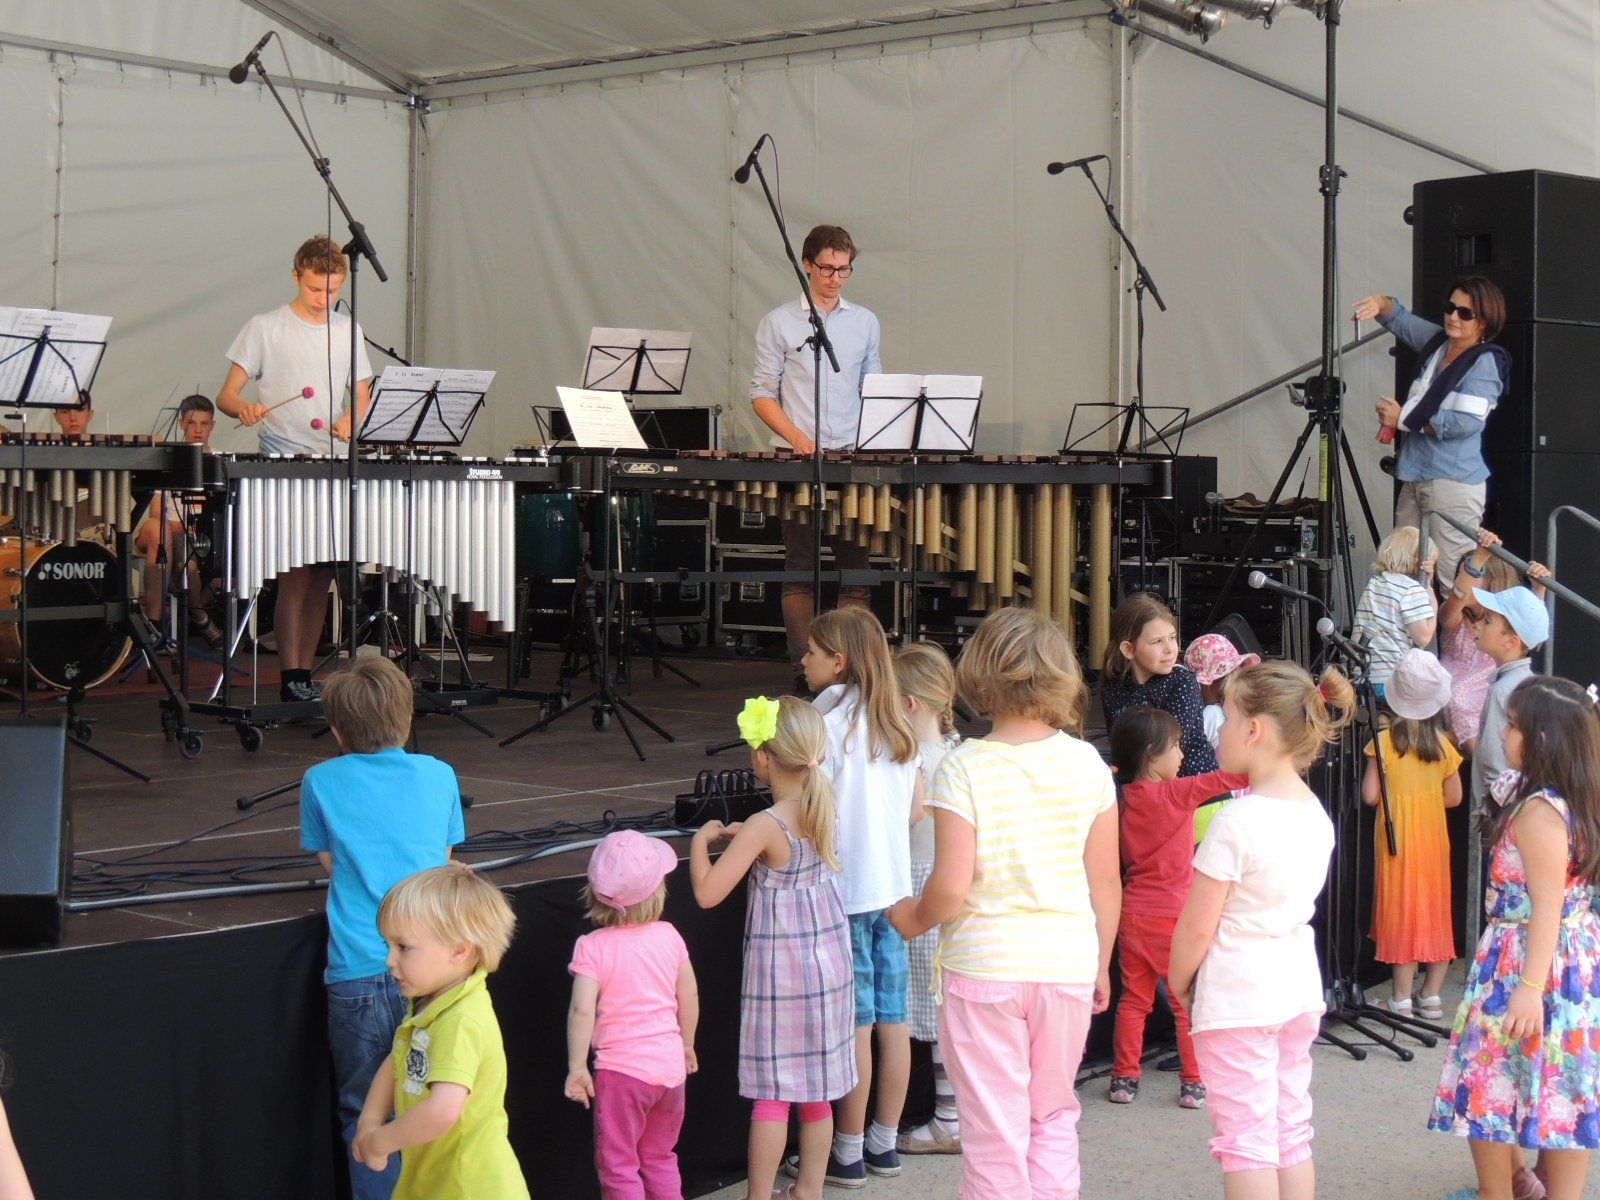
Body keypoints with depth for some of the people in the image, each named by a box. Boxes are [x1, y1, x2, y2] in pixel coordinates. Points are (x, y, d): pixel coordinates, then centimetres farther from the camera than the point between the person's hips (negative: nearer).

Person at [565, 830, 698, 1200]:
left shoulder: (593, 947, -12)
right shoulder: (668, 936, 1)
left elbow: (582, 1010, -20)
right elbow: (689, 997, 9)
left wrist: (576, 1068, -12)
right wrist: (686, 1045, 24)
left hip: (623, 1069, -5)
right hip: (670, 1064, 5)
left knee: (617, 1165, 6)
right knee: (660, 1158, 21)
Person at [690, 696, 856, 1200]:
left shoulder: (765, 827, -21)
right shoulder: (824, 809, -2)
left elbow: (707, 892, -24)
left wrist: (701, 840, -9)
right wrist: (746, 837, 15)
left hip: (777, 968, -6)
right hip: (829, 960, 6)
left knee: (771, 1091, 1)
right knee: (817, 1090, 15)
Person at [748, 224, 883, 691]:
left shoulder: (865, 322, 13)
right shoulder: (778, 323, 4)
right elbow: (762, 393, 1)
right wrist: (796, 435, -14)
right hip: (797, 460, -2)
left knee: (855, 563, 0)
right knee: (799, 568, -3)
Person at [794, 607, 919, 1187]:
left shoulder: (827, 724, -13)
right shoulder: (898, 725, 9)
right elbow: (915, 808, 13)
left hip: (844, 892, -7)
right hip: (893, 886, 7)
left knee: (854, 1024, -1)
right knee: (892, 1019, 10)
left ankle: (848, 1153, 7)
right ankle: (885, 1142, 19)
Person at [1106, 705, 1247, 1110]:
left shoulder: (1120, 798, 2)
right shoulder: (1177, 793, -14)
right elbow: (1229, 778, -16)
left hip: (1132, 915, 5)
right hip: (1173, 916, -5)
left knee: (1134, 999, 13)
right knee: (1188, 1001, 5)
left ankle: (1124, 1078, 14)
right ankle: (1193, 1083, 8)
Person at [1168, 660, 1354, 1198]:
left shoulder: (1237, 821, -20)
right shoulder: (1315, 815, 4)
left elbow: (1196, 928, -16)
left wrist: (1179, 982, 3)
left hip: (1237, 998, -8)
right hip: (1300, 989, 8)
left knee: (1245, 1140, -1)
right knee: (1292, 1134, 14)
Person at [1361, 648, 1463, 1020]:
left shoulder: (1383, 742, -12)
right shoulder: (1443, 744, -5)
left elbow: (1370, 795, -11)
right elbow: (1453, 796, 3)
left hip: (1396, 837, -2)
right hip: (1433, 836, 2)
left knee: (1402, 910, 3)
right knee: (1435, 910, 12)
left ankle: (1402, 999, 5)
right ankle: (1432, 996, 16)